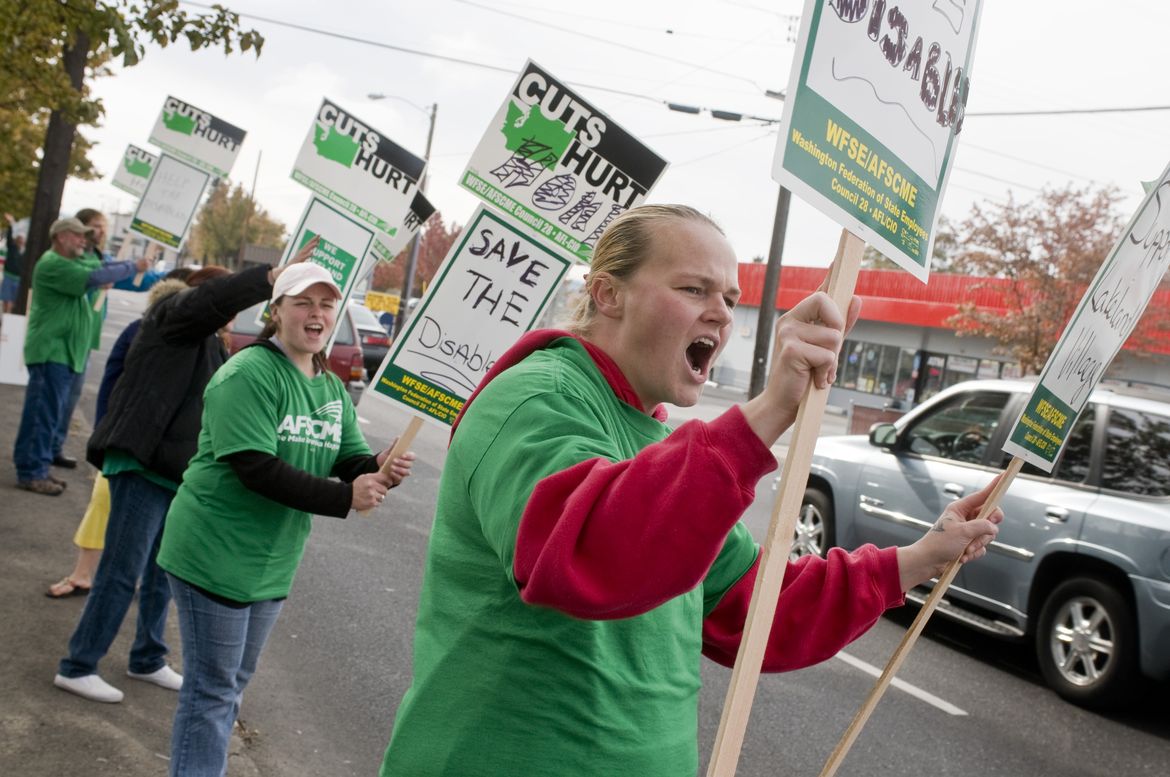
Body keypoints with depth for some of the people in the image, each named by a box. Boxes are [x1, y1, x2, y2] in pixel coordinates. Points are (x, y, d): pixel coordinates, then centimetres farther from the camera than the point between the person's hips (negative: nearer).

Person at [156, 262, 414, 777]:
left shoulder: (333, 389, 8)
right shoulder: (249, 373, -18)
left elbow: (350, 462, 3)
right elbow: (256, 468, -26)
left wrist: (381, 470, -21)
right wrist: (344, 498, -27)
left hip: (272, 561, 8)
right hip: (217, 554, -8)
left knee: (233, 683, 21)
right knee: (213, 689, 3)